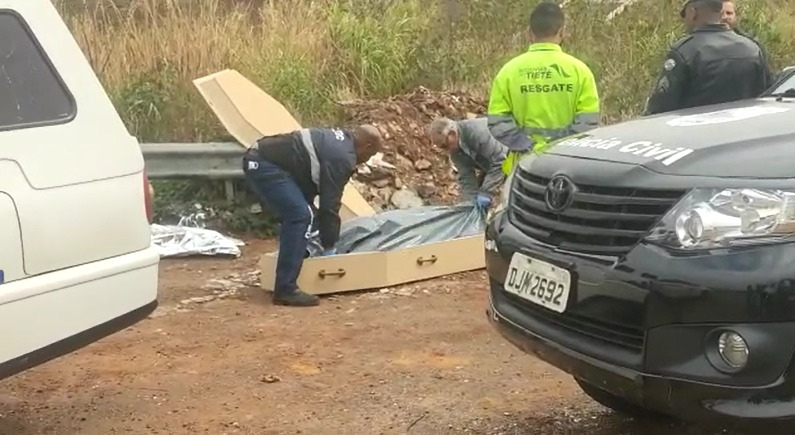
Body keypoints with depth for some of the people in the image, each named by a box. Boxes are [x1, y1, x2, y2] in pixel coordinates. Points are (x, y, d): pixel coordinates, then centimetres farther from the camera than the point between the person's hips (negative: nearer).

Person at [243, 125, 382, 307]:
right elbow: (330, 204, -11)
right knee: (301, 216, -15)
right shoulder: (342, 157, -13)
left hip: (259, 158, 11)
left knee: (295, 214, 20)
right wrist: (329, 248, -4)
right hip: (265, 165, -11)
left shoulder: (339, 140, 18)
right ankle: (285, 290, -16)